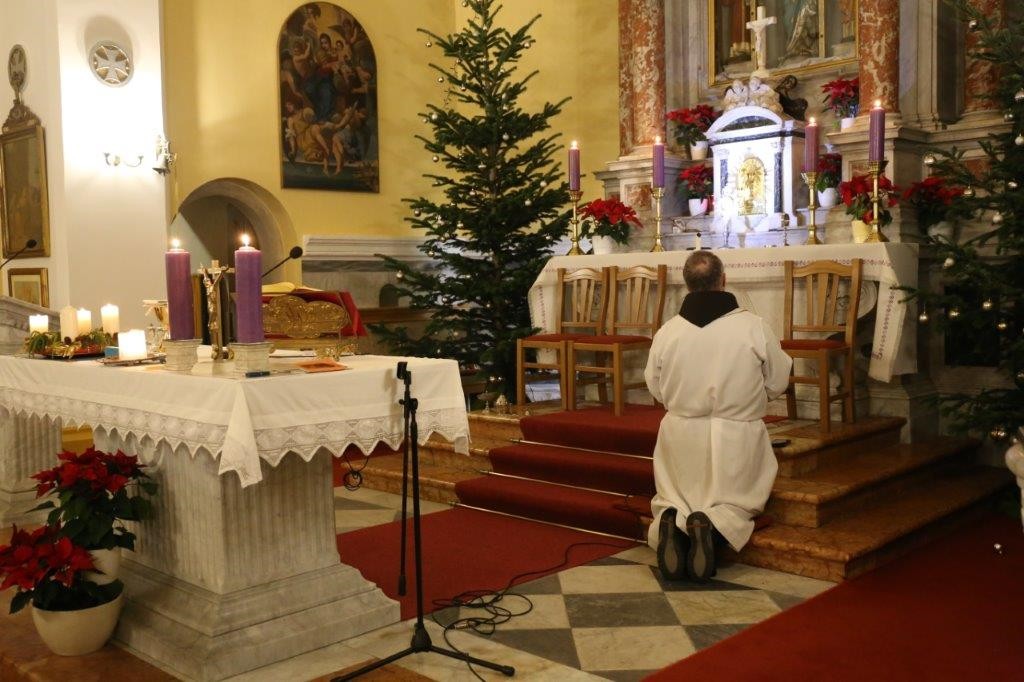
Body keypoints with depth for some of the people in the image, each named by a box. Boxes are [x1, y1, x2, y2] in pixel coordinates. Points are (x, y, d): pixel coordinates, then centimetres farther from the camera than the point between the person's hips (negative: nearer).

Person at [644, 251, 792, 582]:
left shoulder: (666, 331, -9)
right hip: (737, 437, -1)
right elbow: (777, 384, -1)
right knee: (737, 504, 19)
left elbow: (656, 390, 3)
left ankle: (672, 521, -15)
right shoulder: (754, 327, -13)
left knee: (673, 500, 22)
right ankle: (714, 524, -16)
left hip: (680, 435, 2)